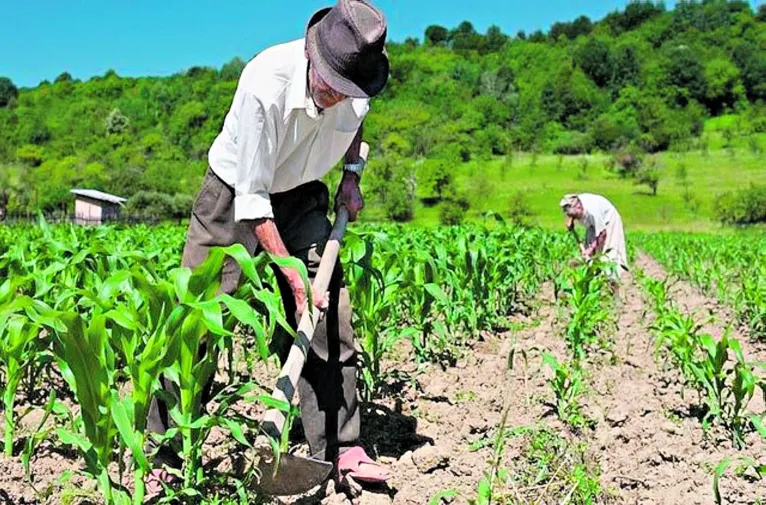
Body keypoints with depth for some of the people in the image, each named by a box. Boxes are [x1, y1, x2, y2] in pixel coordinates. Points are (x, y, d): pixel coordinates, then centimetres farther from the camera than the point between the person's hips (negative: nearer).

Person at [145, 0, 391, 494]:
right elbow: (251, 198, -29)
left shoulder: (357, 86, -17)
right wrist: (292, 276, -29)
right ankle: (165, 454, 7)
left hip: (300, 196, 4)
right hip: (234, 194, -4)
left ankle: (340, 446, 6)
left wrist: (352, 175, -1)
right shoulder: (264, 83, -34)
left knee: (332, 312, -5)